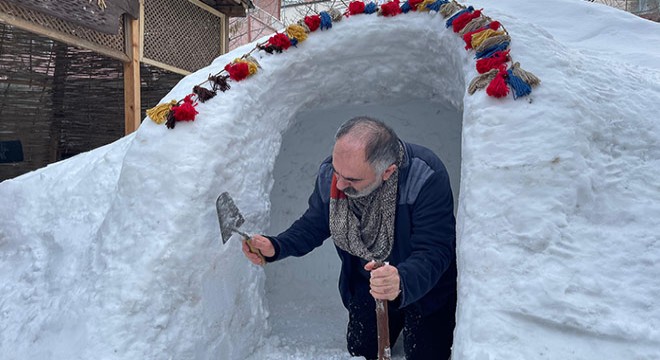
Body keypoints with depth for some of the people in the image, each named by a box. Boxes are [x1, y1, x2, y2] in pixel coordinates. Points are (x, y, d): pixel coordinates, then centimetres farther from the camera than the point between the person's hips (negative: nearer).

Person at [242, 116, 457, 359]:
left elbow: (434, 252, -38)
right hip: (366, 283, 4)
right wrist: (276, 247, -23)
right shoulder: (330, 174, -21)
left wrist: (402, 282, -59)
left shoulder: (426, 178, -36)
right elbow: (314, 225, -5)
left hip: (423, 284, -4)